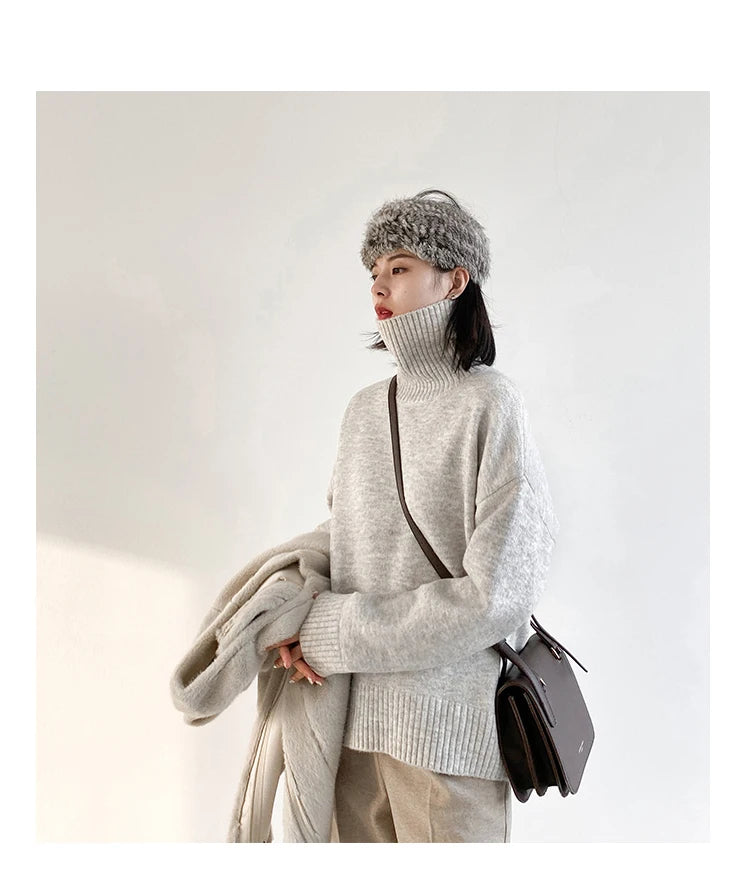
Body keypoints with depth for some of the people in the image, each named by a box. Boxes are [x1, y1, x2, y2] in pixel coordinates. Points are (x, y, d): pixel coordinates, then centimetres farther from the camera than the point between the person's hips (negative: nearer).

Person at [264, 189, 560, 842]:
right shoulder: (364, 409, 7)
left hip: (448, 720, -5)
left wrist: (331, 632, -13)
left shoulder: (490, 403, -12)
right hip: (356, 711, 6)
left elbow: (495, 595, -17)